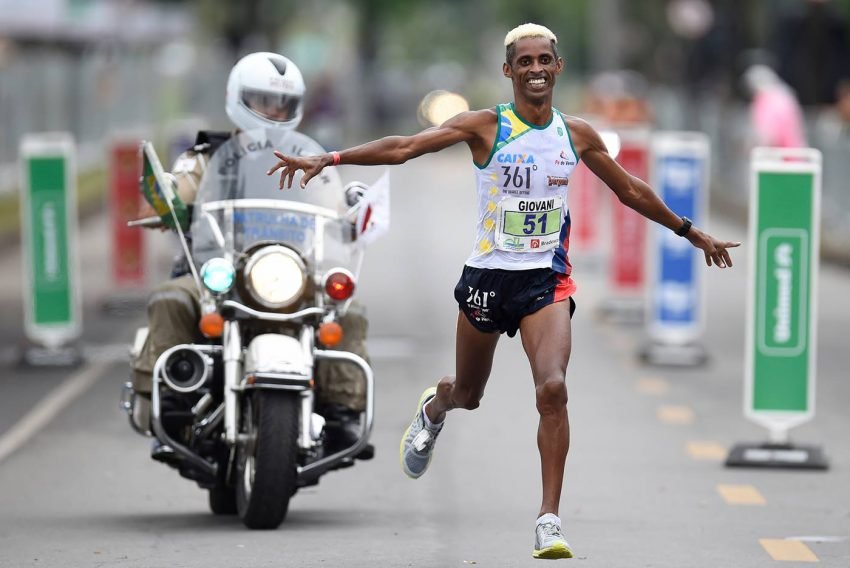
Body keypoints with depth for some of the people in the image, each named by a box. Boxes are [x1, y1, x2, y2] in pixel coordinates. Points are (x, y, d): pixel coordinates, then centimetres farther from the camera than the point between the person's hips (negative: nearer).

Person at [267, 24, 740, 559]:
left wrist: (690, 232, 24)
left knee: (553, 389, -20)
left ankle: (550, 520, -15)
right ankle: (434, 407, 56)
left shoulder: (577, 135, 3)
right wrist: (328, 159, -27)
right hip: (488, 277, -1)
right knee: (468, 394, 16)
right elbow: (405, 146, -17)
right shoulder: (486, 126, -8)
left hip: (547, 280, 1)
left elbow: (631, 190, 17)